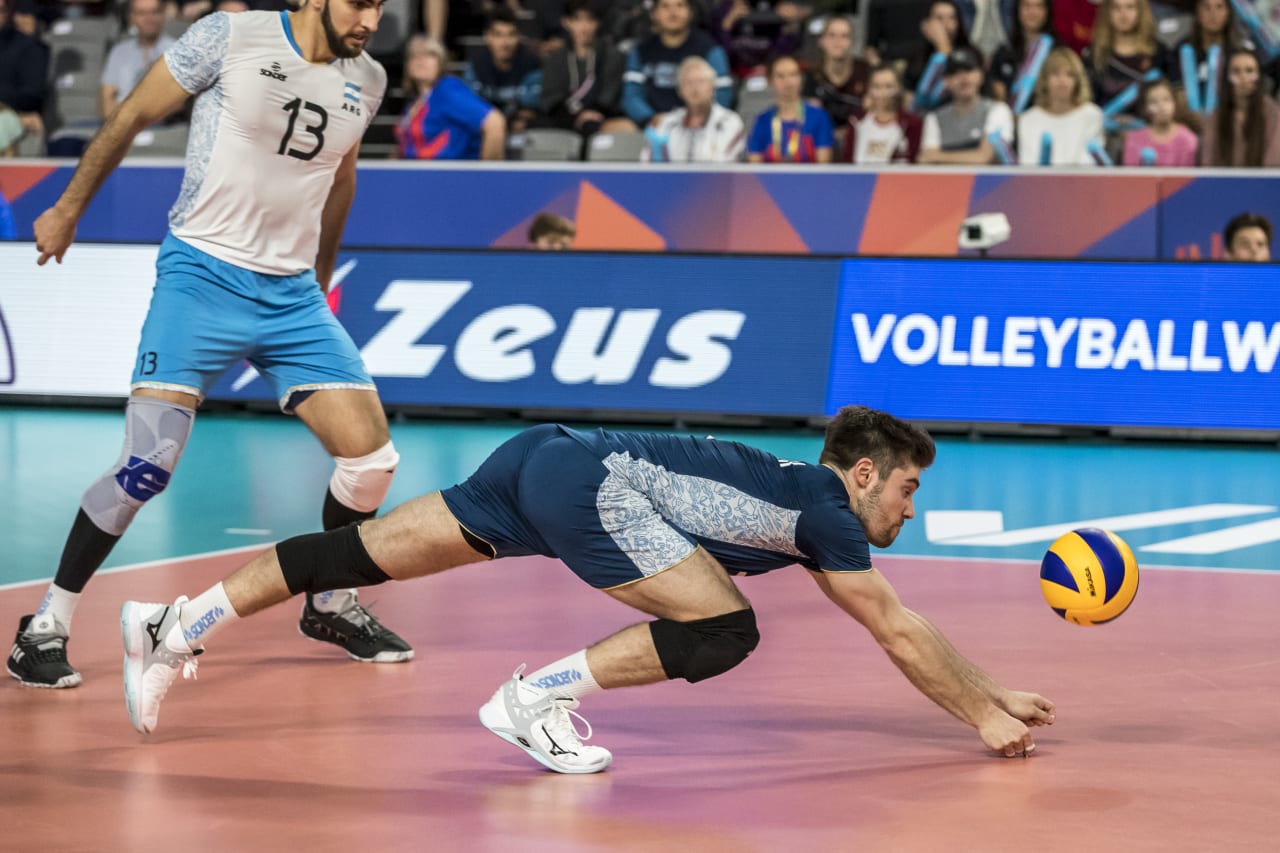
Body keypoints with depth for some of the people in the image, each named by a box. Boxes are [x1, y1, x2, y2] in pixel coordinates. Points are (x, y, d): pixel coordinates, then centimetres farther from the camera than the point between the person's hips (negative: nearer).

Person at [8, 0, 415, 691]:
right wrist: (68, 208, 7)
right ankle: (46, 627, -3)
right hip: (202, 275, -5)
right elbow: (132, 117, 1)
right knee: (149, 463, -17)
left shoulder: (367, 81, 5)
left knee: (371, 458, -2)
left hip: (291, 295, 5)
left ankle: (330, 604, 24)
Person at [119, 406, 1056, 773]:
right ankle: (536, 698, -15)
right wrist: (983, 716, 9)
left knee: (359, 555, 7)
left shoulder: (804, 499, 22)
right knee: (726, 630, -14)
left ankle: (180, 623, 6)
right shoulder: (824, 508, -2)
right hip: (585, 484, -9)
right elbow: (900, 634, 1)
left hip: (544, 462, 9)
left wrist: (991, 692, 30)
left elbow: (902, 630, 29)